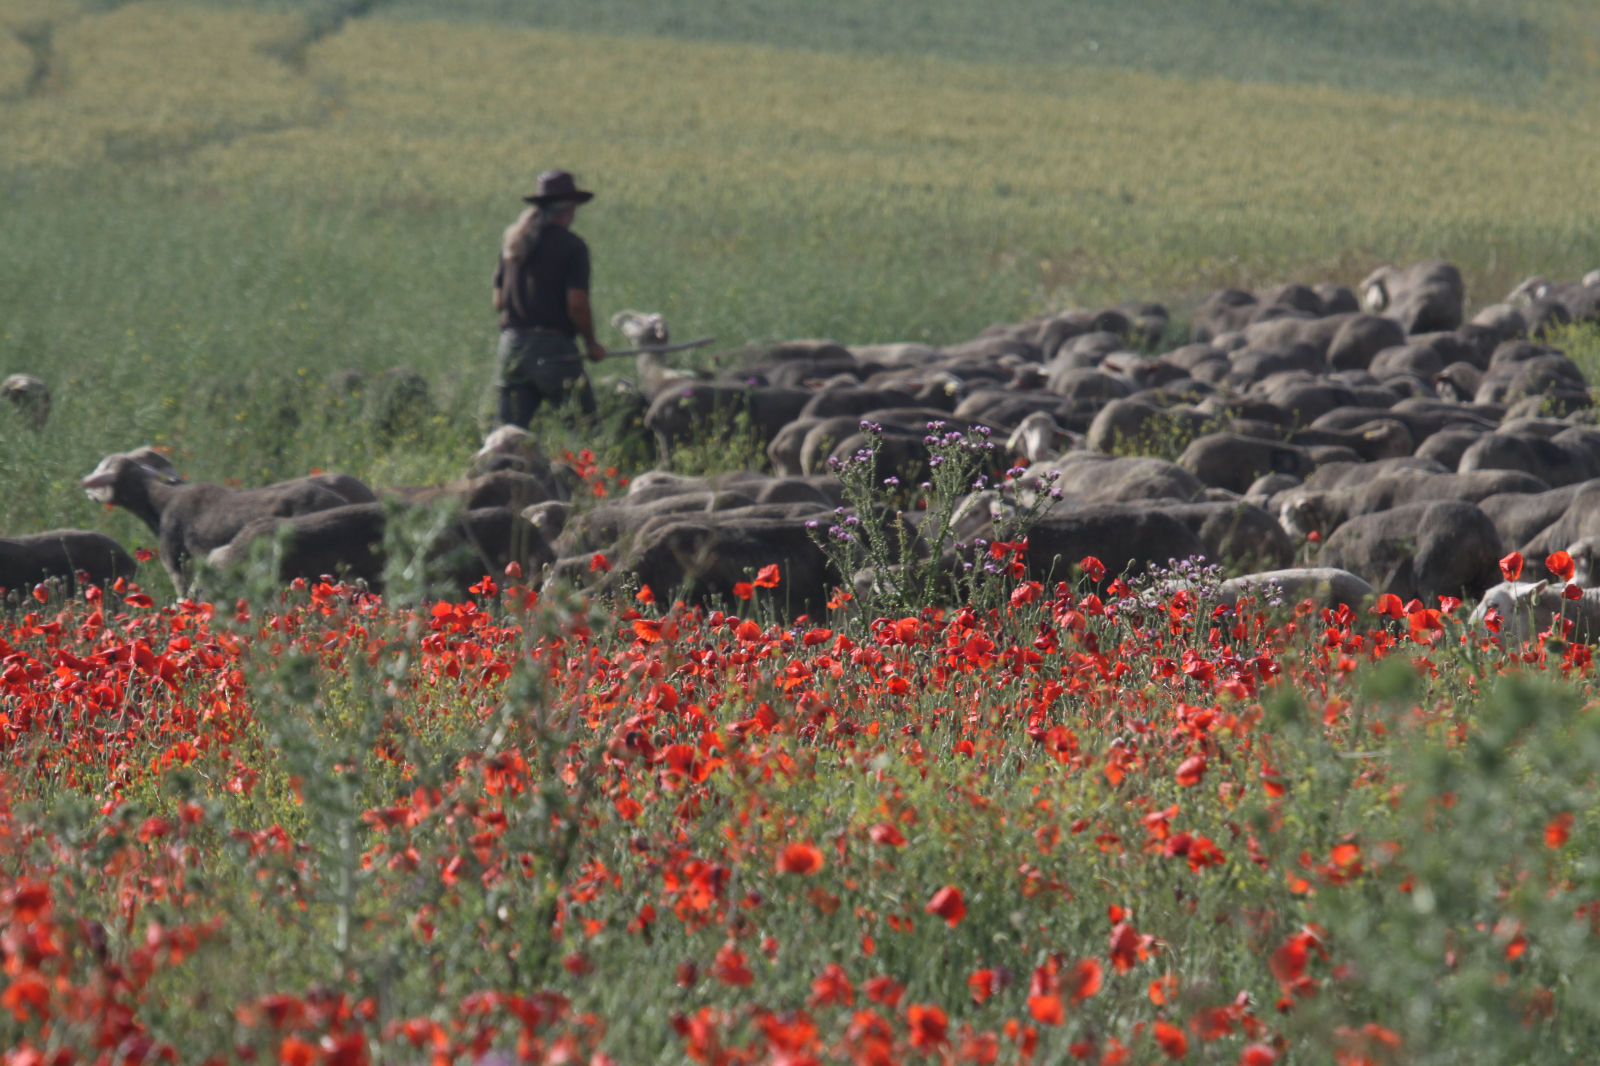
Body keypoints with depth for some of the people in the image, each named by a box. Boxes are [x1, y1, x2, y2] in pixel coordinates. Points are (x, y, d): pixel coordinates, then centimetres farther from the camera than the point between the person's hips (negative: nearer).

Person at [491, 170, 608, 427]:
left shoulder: (512, 240, 12)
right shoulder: (572, 246, -6)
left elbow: (498, 302, 14)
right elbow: (577, 303, -13)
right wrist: (591, 344, 1)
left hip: (511, 346, 6)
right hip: (553, 347, -6)